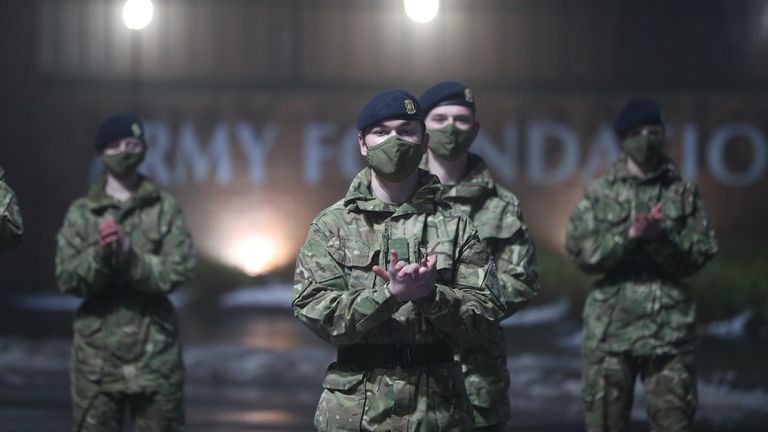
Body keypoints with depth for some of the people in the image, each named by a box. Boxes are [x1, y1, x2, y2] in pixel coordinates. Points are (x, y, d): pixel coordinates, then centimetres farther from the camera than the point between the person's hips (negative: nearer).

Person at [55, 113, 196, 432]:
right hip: (98, 350, 0)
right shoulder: (81, 213, 4)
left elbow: (178, 271, -7)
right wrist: (100, 255, -20)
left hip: (155, 349, 0)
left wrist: (130, 256, -19)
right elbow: (67, 279, -3)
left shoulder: (165, 209, 2)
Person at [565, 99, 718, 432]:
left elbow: (701, 254, 1)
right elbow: (581, 251, -3)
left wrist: (663, 240, -16)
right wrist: (627, 237, -17)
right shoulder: (599, 194, 6)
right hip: (610, 327, 0)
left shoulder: (684, 193, 7)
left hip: (670, 328, 0)